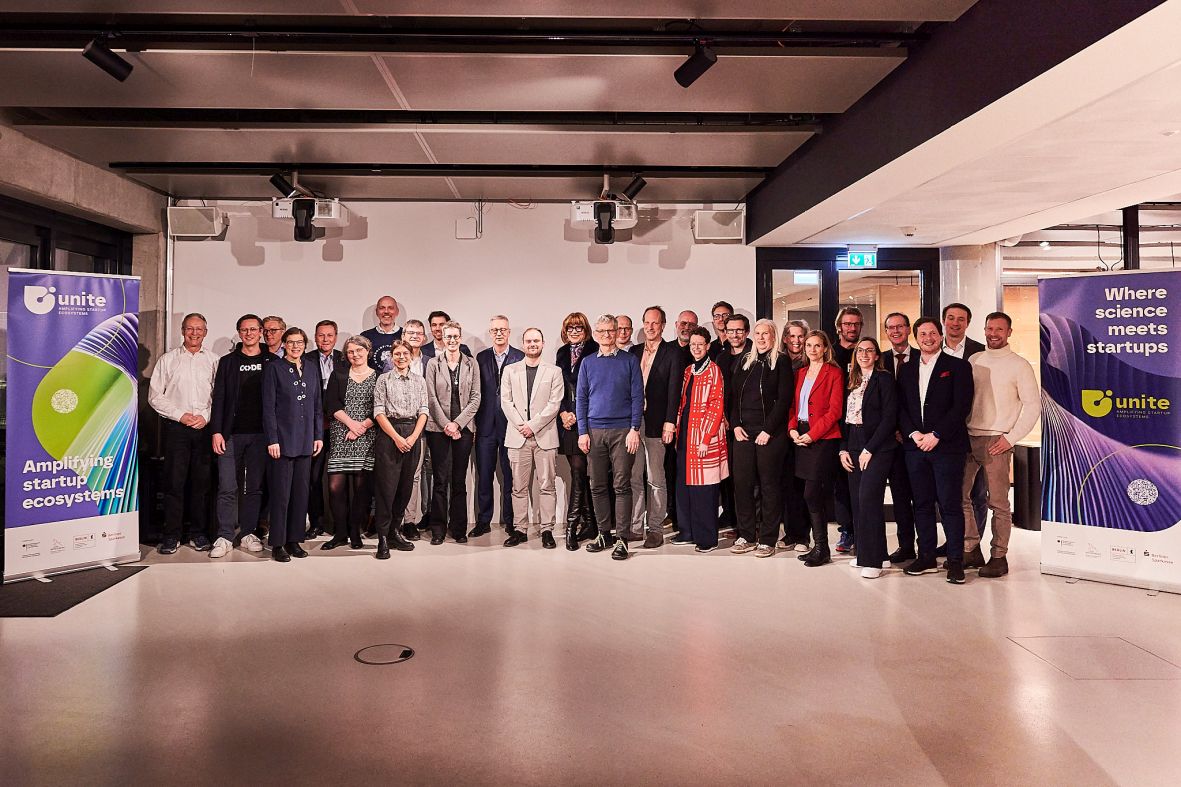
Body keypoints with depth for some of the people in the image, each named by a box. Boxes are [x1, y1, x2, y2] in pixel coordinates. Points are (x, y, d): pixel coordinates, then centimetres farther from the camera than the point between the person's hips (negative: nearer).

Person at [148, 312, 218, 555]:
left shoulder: (213, 360, 9)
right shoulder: (168, 359, 7)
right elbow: (155, 396, 4)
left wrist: (205, 416, -8)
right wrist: (181, 415, -6)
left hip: (205, 427, 1)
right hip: (175, 427, -1)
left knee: (202, 481, 4)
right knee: (174, 481, -1)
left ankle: (199, 532, 13)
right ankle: (171, 535, 7)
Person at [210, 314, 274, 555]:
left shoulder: (272, 362, 7)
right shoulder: (227, 361, 8)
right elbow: (219, 398, 5)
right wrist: (216, 431, -3)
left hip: (261, 433, 0)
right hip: (231, 433, 0)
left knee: (255, 487, 6)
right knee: (227, 487, -3)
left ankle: (247, 533, 15)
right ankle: (225, 536, 4)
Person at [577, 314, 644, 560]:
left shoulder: (629, 360, 5)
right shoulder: (588, 363, 12)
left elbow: (637, 397, 1)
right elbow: (581, 399, 10)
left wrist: (634, 429, -8)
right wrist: (583, 432, 1)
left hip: (622, 431, -3)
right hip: (595, 431, 3)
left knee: (622, 485, -4)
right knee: (597, 486, 6)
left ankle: (623, 538, 0)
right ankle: (604, 534, 17)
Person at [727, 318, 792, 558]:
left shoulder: (781, 362, 0)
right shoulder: (743, 362, 14)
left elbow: (784, 399, -7)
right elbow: (732, 395, 12)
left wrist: (768, 430, -13)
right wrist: (735, 425, 0)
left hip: (770, 433, -4)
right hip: (743, 432, 5)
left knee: (769, 484, 0)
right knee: (742, 483, 4)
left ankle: (767, 539, 8)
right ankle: (746, 536, 14)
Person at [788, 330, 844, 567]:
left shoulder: (833, 373, -4)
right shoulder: (801, 373, 16)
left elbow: (835, 411, -10)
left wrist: (812, 434, -15)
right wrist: (792, 428, -1)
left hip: (823, 438, -6)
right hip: (801, 437, 6)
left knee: (811, 494, -10)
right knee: (816, 494, 9)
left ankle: (821, 548, 0)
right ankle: (819, 546, 15)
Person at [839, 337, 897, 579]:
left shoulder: (884, 378, -4)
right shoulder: (852, 381, 15)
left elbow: (889, 417, -11)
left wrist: (869, 449, -13)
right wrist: (844, 449, 4)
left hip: (877, 448, -6)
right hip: (853, 448, 6)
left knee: (868, 499, -13)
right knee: (857, 501, 7)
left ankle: (874, 560, -6)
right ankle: (865, 552, 18)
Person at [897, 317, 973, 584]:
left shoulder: (958, 366, 0)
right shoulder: (907, 370, 14)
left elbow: (961, 406, -9)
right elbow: (901, 407, 11)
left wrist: (935, 435, -14)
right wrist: (913, 434, -6)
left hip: (947, 446, -4)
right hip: (915, 447, 5)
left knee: (951, 505, -2)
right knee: (922, 504, 9)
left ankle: (955, 561, 6)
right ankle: (926, 557, 18)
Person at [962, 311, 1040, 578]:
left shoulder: (1019, 365, -1)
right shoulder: (973, 360, 12)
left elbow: (1033, 406, -4)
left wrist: (1011, 438, -10)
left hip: (996, 442, -5)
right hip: (967, 437, 5)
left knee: (998, 502, -1)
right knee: (959, 495, 5)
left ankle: (999, 557, 9)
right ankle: (972, 550, 16)